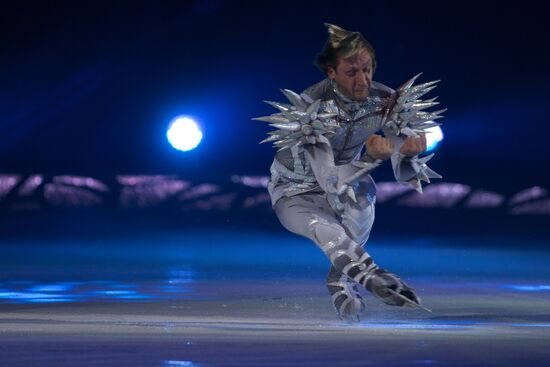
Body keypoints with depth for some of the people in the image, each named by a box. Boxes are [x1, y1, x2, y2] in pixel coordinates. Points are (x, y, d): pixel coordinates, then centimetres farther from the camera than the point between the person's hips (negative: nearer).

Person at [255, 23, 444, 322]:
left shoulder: (386, 101, -19)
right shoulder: (313, 109, -31)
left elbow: (404, 174, -18)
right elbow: (329, 181, -36)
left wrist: (410, 154, -40)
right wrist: (370, 158, -49)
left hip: (348, 181, 4)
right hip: (297, 191, -4)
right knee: (329, 233, -34)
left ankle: (340, 278, -5)